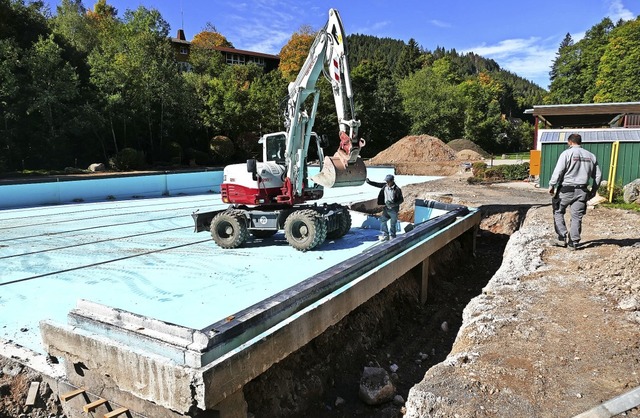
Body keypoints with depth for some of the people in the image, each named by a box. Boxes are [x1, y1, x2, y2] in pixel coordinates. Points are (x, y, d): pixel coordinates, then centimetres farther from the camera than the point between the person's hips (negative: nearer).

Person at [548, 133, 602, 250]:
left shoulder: (567, 153, -6)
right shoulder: (591, 156, 11)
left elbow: (558, 171, -13)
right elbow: (598, 175, 14)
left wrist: (551, 186, -4)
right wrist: (593, 191, 22)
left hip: (566, 189, -4)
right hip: (582, 191, 4)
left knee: (558, 212, 13)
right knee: (577, 217, 7)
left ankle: (562, 237, 5)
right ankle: (573, 243, 10)